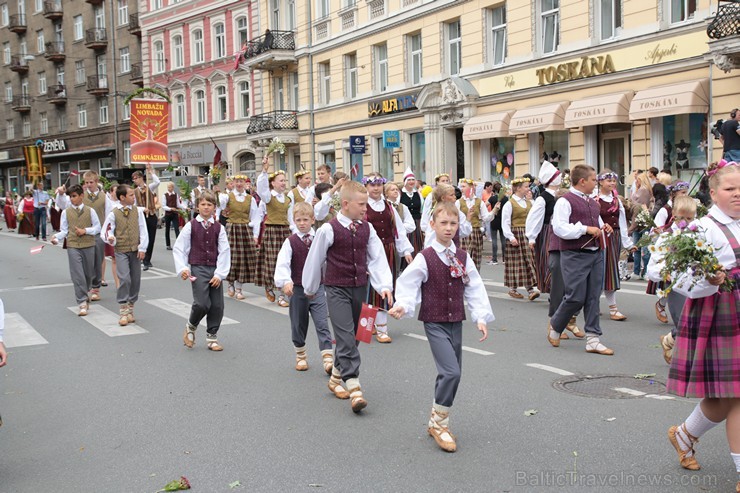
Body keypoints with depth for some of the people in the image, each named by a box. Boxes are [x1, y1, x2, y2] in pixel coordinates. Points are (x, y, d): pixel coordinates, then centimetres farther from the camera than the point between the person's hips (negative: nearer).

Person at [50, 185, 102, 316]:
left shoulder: (90, 211, 2)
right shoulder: (66, 212, 5)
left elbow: (97, 227, 4)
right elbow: (64, 230, 6)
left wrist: (85, 230, -11)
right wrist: (56, 237, -12)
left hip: (88, 245, 1)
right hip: (73, 246, -1)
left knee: (88, 273, 12)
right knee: (77, 275, -7)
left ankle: (86, 290, 40)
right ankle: (82, 303, -6)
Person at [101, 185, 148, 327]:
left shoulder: (138, 211, 5)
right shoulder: (113, 214, -2)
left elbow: (143, 231, 4)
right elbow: (105, 231, 1)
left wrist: (142, 248, -3)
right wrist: (110, 239, -21)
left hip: (135, 250, 3)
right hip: (121, 251, -3)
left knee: (135, 280, 6)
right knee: (124, 279, -14)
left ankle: (130, 309, 21)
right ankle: (123, 312, -6)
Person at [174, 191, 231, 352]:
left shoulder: (219, 227, 4)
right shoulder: (191, 226, 0)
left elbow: (224, 251, 1)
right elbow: (178, 248, 2)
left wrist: (219, 274, -6)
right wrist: (183, 269, -8)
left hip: (215, 270, 3)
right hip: (198, 269, -3)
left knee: (217, 305, 2)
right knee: (202, 303, -15)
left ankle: (212, 337, 18)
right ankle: (190, 327, 15)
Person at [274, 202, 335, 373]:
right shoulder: (291, 241, -4)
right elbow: (282, 263, -14)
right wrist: (285, 282, -29)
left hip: (318, 288, 0)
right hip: (298, 289, 0)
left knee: (322, 324, -9)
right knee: (298, 325, 12)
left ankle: (328, 359, -12)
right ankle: (301, 356, 30)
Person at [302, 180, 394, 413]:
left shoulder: (367, 228, 3)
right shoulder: (329, 230, -11)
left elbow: (377, 258, 2)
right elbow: (315, 260, -1)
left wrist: (384, 285, -11)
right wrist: (310, 289, 9)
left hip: (360, 287, 5)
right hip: (337, 289, -5)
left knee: (351, 337, 14)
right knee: (346, 337, -13)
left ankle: (337, 377, 32)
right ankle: (354, 387, -15)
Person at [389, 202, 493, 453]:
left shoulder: (462, 258, 4)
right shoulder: (425, 258, -9)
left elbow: (475, 288, 6)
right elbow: (407, 285, -8)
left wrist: (481, 318, 0)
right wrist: (402, 306, -25)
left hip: (456, 321, 5)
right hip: (435, 323, -5)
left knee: (451, 374, 10)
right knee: (451, 372, -16)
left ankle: (437, 422, 27)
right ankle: (439, 422, 1)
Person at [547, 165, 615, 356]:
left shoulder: (593, 203, 19)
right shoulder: (565, 201, -9)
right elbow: (559, 228, -19)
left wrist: (603, 228, 9)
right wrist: (586, 229, -19)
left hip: (595, 254, 8)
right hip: (575, 256, -8)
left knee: (593, 298, 6)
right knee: (576, 297, -6)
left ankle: (592, 339, 9)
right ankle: (555, 326, 20)